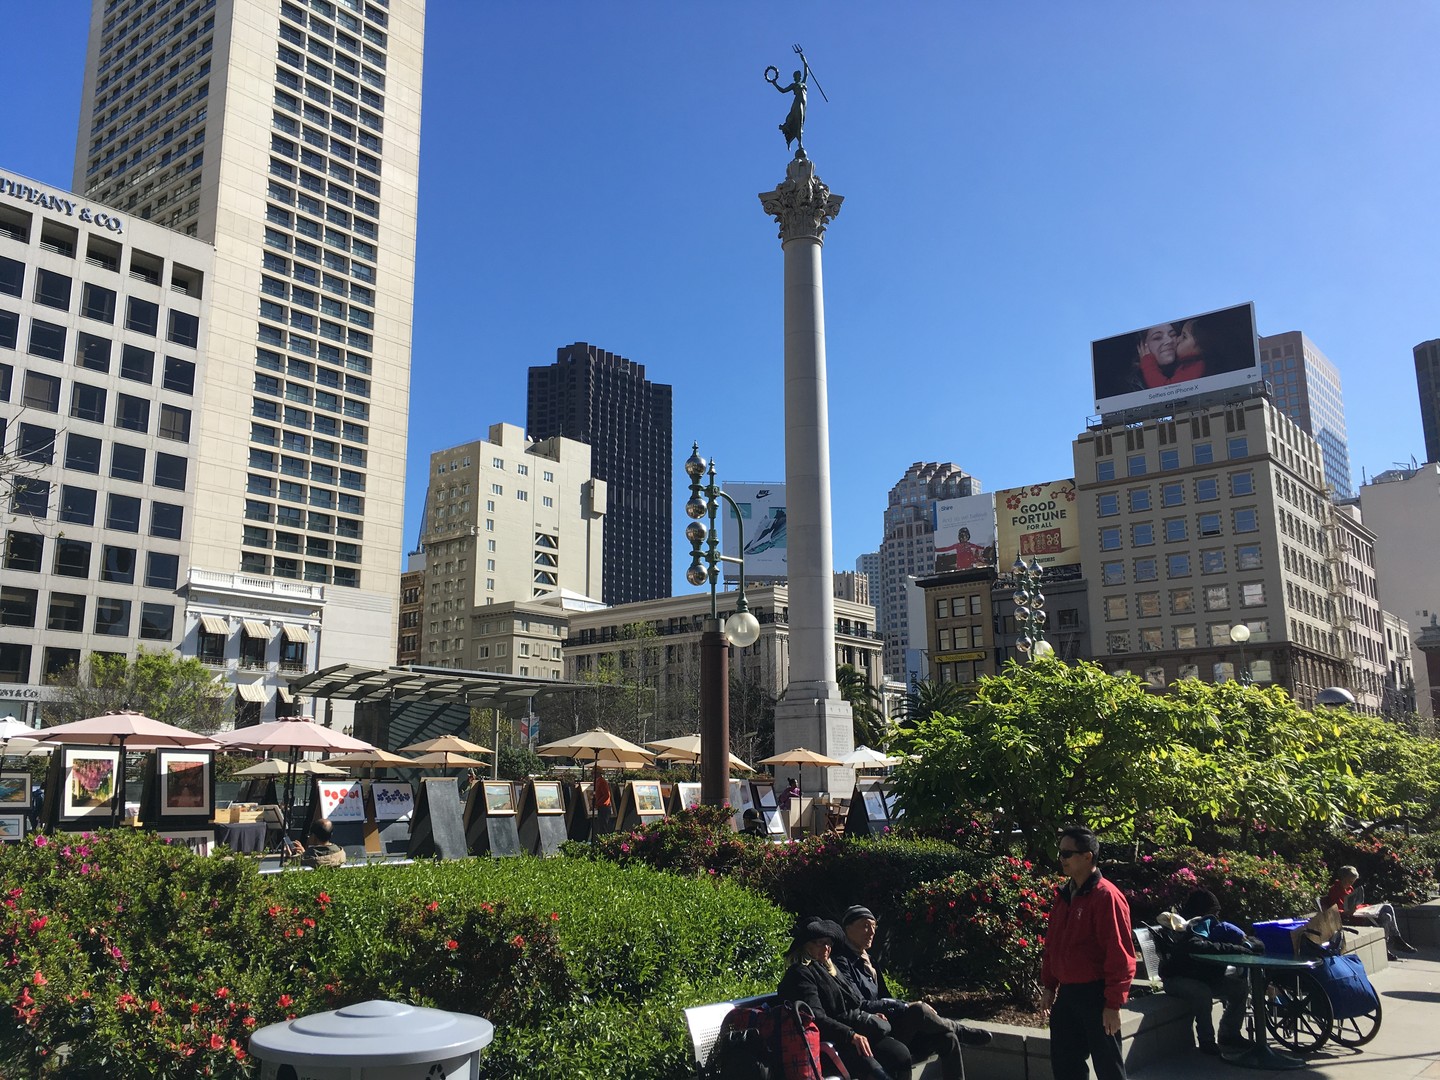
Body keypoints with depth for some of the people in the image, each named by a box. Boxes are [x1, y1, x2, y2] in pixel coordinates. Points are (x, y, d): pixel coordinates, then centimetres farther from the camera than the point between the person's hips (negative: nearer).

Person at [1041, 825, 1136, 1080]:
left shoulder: (1106, 896, -15)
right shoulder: (1064, 895, 10)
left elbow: (1120, 955, -17)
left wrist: (1113, 1003, -17)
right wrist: (1050, 986, 15)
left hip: (1095, 994, -8)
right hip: (1066, 993, 8)